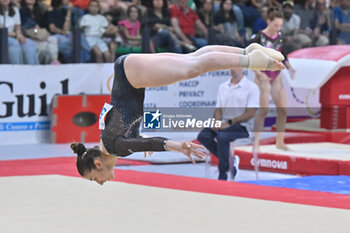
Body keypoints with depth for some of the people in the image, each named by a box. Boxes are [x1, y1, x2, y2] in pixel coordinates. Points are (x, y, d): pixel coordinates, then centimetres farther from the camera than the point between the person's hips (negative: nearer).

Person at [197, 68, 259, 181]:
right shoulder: (223, 87, 16)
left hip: (242, 126, -6)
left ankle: (223, 175, -23)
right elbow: (218, 109, 15)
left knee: (222, 136, -34)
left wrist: (230, 122, -18)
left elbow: (250, 113, -11)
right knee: (203, 136, -19)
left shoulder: (251, 87, -4)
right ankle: (230, 161, -6)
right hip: (223, 124, 6)